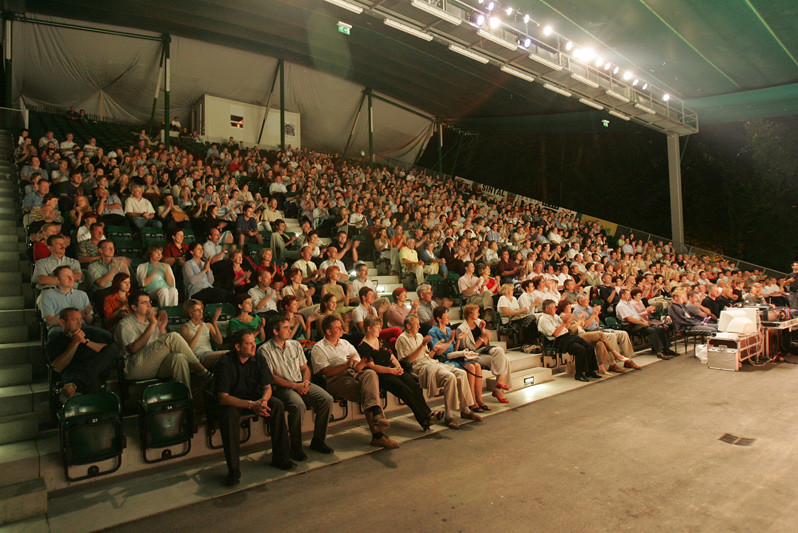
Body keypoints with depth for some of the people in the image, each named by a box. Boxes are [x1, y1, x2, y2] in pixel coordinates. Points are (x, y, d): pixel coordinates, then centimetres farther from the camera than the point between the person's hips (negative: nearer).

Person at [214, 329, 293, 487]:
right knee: (229, 415, -36)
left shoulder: (259, 360, -6)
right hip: (231, 402, -4)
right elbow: (223, 397, -24)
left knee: (277, 405, -20)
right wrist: (251, 405, -32)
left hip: (253, 397, 4)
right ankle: (233, 469, -25)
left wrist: (263, 400, -26)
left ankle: (279, 458, -10)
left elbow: (267, 388, -2)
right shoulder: (225, 363, -21)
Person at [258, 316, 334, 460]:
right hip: (282, 388, -6)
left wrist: (306, 381, -2)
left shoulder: (295, 345, 17)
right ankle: (296, 447, -16)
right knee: (298, 405, -35)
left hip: (301, 384, 6)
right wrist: (294, 385, -15)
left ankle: (318, 441, -2)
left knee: (327, 399, -17)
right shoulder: (265, 350, -2)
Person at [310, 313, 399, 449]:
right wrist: (347, 365, -15)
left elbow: (358, 363, 22)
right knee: (366, 393, -31)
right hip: (336, 379, -5)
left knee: (371, 373, -30)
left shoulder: (345, 344, 28)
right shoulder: (318, 349, 8)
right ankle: (378, 434, -36)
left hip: (354, 373, 5)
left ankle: (374, 413, -42)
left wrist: (359, 366, -3)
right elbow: (327, 372, -6)